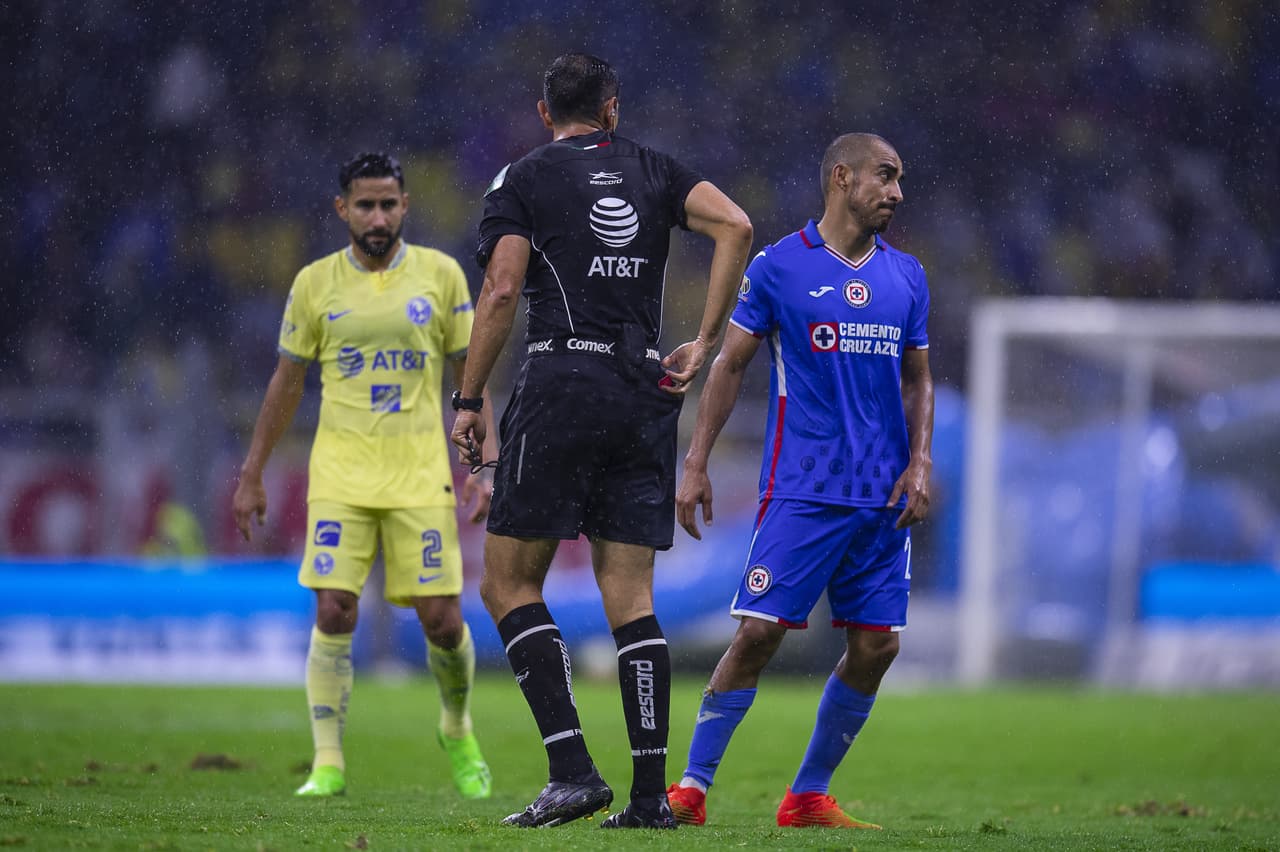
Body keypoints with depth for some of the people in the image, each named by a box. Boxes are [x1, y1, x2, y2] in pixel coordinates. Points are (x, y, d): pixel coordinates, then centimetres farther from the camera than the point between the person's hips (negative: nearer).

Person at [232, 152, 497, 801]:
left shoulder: (440, 274, 2)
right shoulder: (315, 283, 3)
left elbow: (469, 375, 7)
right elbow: (287, 382, 10)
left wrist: (485, 465, -2)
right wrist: (251, 476, 10)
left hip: (421, 473, 0)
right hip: (341, 474, 0)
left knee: (442, 620, -1)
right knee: (334, 612, -10)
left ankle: (458, 733, 27)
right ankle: (328, 764, -5)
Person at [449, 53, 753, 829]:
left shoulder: (523, 179, 5)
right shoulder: (654, 170, 14)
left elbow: (501, 291, -6)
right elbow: (735, 226, -1)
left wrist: (469, 402, 0)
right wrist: (704, 342, 2)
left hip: (562, 381, -4)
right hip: (646, 392, 4)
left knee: (508, 582, 3)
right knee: (631, 597, 6)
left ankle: (573, 769, -11)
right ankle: (651, 792, -1)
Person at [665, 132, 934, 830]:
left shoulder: (907, 276, 12)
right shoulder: (778, 267, -1)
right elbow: (729, 364, 3)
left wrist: (920, 462, 4)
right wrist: (695, 464, -3)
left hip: (883, 497, 5)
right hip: (802, 490, -5)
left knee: (875, 647, 1)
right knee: (760, 632, -11)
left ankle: (809, 796, 13)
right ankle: (692, 787, -3)